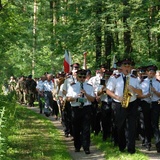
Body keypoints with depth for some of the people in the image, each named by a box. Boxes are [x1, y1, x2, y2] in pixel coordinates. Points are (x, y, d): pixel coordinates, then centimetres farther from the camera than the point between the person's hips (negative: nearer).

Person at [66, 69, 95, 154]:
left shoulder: (89, 87, 7)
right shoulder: (72, 86, 6)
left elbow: (92, 99, 2)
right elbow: (68, 98, -1)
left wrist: (85, 94, -13)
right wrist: (76, 97, -18)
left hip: (86, 109, 0)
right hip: (75, 109, 1)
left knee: (86, 129, -5)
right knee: (76, 129, 9)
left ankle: (86, 148, -2)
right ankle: (77, 146, 22)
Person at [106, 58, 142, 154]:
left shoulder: (134, 79, 9)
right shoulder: (115, 78, 3)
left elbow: (140, 93, 7)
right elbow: (108, 91, 2)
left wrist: (133, 89, -13)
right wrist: (117, 97, -13)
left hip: (132, 105, 1)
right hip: (119, 105, -1)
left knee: (131, 127, -5)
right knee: (120, 127, 8)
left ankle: (131, 148, -2)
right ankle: (121, 146, 23)